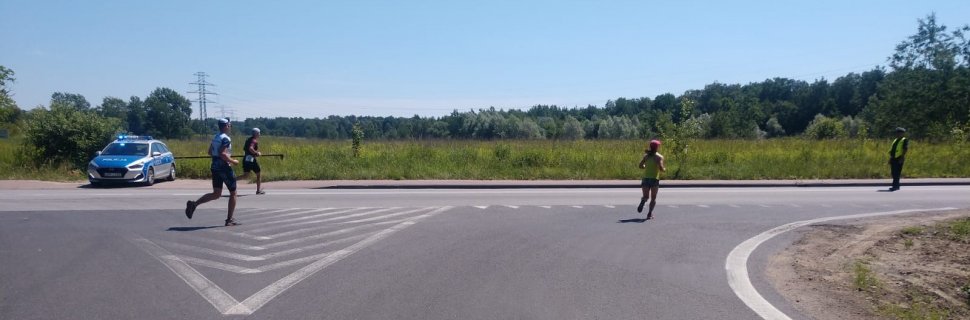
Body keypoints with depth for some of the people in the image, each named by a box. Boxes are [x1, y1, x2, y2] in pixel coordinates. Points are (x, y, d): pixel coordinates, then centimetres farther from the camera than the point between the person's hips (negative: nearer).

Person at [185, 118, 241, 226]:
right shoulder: (226, 138, -14)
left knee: (216, 194, 14)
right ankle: (229, 219, 6)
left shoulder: (215, 137, 13)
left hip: (215, 167, 8)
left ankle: (193, 204, -3)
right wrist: (233, 161, -13)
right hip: (224, 168, -8)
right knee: (233, 193, 5)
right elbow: (222, 154, -24)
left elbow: (210, 152, 20)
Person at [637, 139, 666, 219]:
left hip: (645, 178, 3)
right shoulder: (659, 157, -5)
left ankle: (642, 202, -22)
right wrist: (664, 169, 7)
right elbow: (661, 168, -14)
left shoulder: (646, 156, 8)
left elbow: (641, 166, 7)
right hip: (655, 179, -3)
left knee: (646, 196, 13)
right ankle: (650, 213, -4)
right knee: (653, 198, 10)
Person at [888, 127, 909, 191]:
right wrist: (890, 158, 18)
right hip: (893, 158, 8)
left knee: (897, 173, -10)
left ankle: (895, 186, -10)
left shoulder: (904, 140, -3)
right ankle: (896, 186, 18)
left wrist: (902, 157, -22)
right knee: (893, 173, 9)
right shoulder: (895, 140, 20)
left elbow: (905, 149, -13)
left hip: (899, 159, -8)